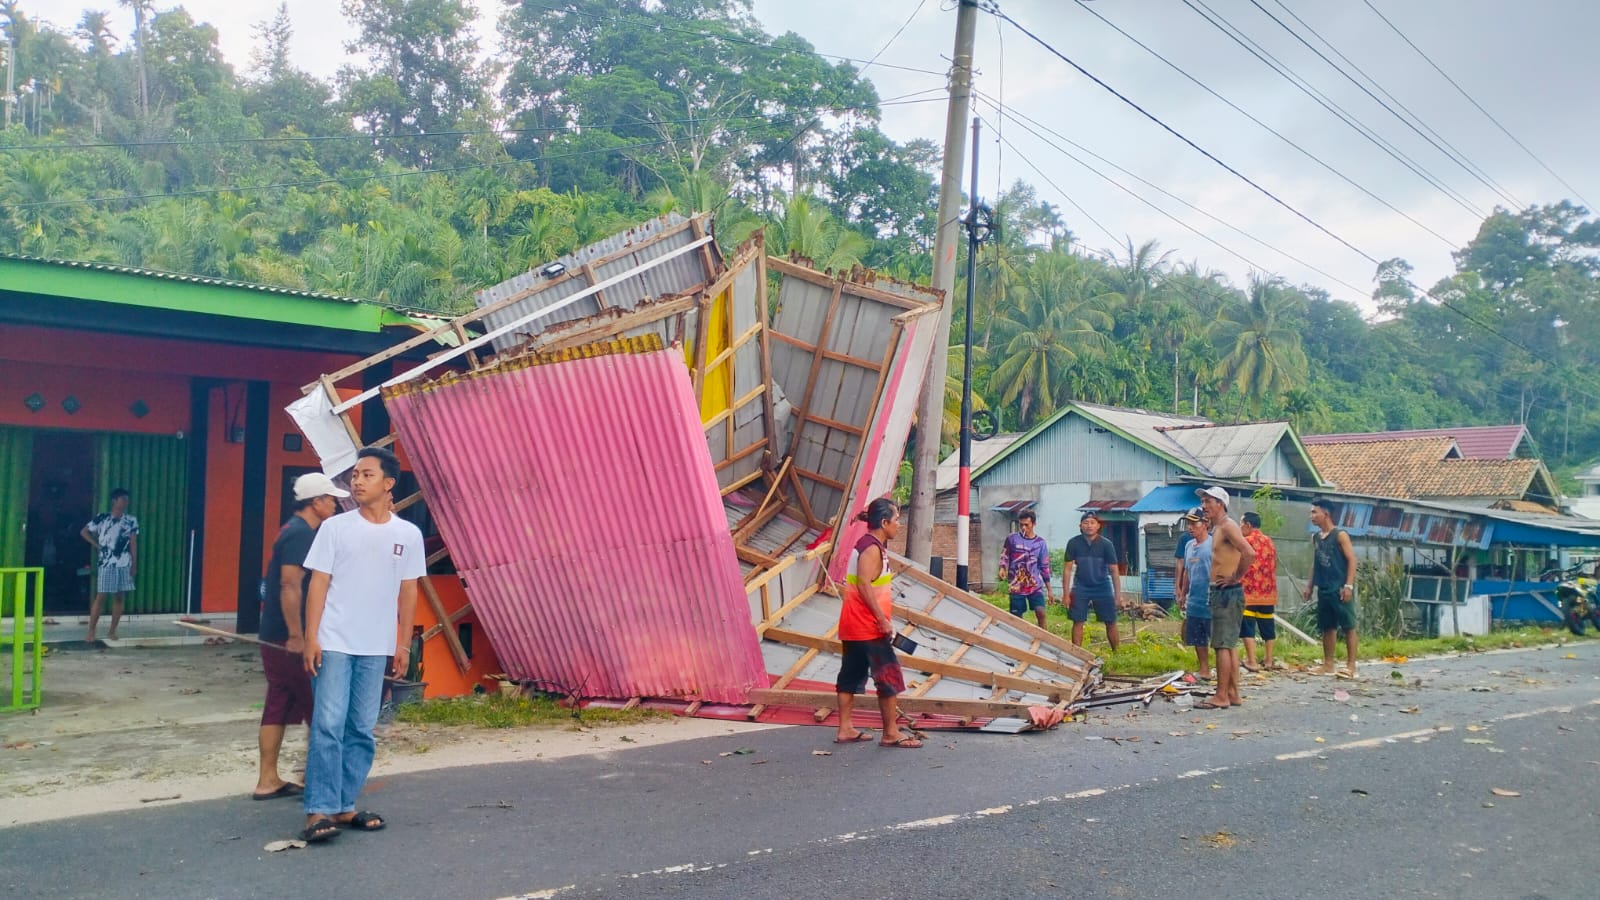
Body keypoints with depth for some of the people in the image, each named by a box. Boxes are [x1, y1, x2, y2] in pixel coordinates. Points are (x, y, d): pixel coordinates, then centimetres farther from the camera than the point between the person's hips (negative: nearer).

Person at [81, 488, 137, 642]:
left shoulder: (131, 521, 6)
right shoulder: (102, 518, 0)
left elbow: (133, 543, 5)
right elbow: (84, 532, 8)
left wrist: (134, 564, 1)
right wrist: (97, 545, -2)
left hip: (124, 564, 3)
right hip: (106, 563, -3)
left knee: (119, 597, 5)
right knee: (100, 597, -5)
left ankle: (112, 631, 13)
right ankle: (91, 631, -1)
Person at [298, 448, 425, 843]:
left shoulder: (408, 535, 4)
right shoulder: (335, 528, -2)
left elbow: (408, 592, 9)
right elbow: (318, 585, -3)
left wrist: (403, 643, 7)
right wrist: (311, 638, -9)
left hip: (375, 648, 3)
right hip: (334, 644, -3)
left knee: (362, 731, 8)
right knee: (328, 726, -8)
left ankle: (344, 806, 18)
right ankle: (320, 811, -3)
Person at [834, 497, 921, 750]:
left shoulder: (866, 544, 13)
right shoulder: (873, 548, -16)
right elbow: (864, 585, -25)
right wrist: (882, 619, -23)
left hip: (853, 624, 10)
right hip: (868, 626, -10)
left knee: (852, 673, 12)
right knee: (889, 675, -3)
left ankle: (845, 729, 16)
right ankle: (891, 733, 3)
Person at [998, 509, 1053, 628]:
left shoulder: (1040, 543, 2)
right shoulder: (1012, 538, -1)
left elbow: (1044, 567, 6)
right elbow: (1004, 556, 6)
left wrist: (1049, 590, 5)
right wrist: (1002, 568, -17)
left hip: (1035, 585, 0)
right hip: (1016, 586, 0)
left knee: (1040, 612, -17)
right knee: (1017, 618, 4)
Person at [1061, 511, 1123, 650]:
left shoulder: (1106, 544, -11)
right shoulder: (1074, 543, -9)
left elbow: (1114, 570, -7)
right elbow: (1067, 568, -3)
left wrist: (1118, 594, -10)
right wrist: (1066, 593, -5)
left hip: (1102, 587, 0)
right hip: (1081, 587, 1)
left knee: (1111, 622, 2)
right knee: (1078, 622, 0)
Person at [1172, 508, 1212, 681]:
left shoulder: (1213, 544, -13)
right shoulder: (1188, 545, 11)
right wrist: (1182, 595, 21)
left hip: (1210, 603, -8)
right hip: (1193, 602, 8)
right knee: (1198, 640, 15)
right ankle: (1203, 670, 26)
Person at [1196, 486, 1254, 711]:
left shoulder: (1227, 526, -14)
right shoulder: (1217, 528, 16)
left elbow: (1250, 553, -27)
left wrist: (1235, 577, -18)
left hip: (1227, 592, -10)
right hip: (1221, 592, 10)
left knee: (1222, 645, -8)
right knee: (1229, 645, 13)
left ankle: (1221, 697, -6)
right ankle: (1233, 694, 18)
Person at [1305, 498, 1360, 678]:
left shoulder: (1340, 535, -7)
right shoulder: (1315, 537, 12)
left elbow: (1352, 560, -10)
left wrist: (1348, 585, -17)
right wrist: (1310, 585, 15)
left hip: (1340, 589, -7)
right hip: (1324, 590, 7)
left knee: (1348, 627, -3)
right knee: (1327, 627, 10)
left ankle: (1351, 666, -1)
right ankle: (1328, 665, 16)